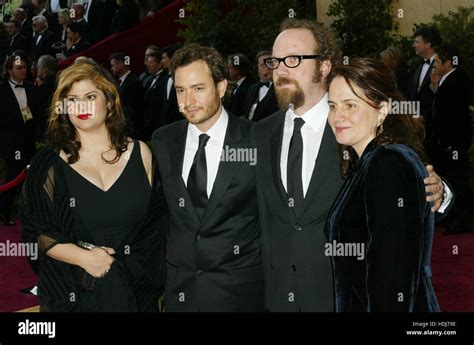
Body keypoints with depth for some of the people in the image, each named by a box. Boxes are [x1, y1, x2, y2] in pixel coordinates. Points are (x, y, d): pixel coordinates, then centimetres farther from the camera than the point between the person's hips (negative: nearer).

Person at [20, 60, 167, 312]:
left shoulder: (139, 153, 2)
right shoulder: (49, 164, -3)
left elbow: (155, 220, 6)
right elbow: (36, 231, -3)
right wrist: (83, 257, -14)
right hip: (73, 291, -1)